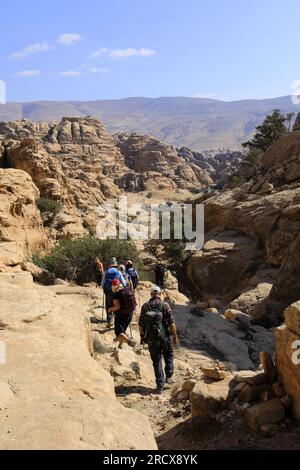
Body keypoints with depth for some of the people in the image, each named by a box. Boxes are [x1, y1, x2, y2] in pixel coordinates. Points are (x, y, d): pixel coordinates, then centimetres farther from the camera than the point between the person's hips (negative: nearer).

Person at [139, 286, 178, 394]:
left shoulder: (145, 306, 0)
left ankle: (160, 385, 10)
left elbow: (141, 324, 3)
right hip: (165, 336, -2)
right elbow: (171, 323, -11)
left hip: (151, 338, 2)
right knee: (169, 356, 22)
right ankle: (168, 377, 18)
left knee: (156, 361, 9)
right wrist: (175, 336, -1)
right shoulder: (165, 305, -8)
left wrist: (142, 336, 16)